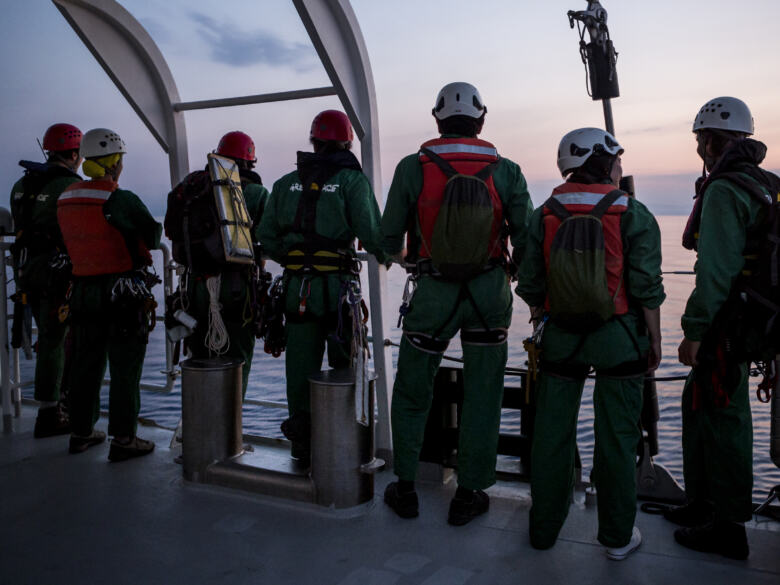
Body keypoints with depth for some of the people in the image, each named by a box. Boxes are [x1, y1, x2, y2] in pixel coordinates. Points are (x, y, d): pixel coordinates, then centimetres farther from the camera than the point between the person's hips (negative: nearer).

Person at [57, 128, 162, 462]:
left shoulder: (66, 200, 5)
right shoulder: (121, 200, -18)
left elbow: (68, 243, 13)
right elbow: (153, 237, -9)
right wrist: (151, 227, 11)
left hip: (83, 292, 7)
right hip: (124, 293, -7)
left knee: (86, 363, 18)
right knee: (125, 369, 3)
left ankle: (81, 432, 29)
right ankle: (123, 439, 9)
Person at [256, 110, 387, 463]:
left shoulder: (287, 183, 9)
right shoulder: (351, 179, -4)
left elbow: (266, 235, 9)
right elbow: (370, 232, -11)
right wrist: (385, 255, 8)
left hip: (296, 286, 4)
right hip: (337, 284, -4)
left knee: (301, 363, 12)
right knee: (345, 366, 7)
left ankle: (302, 442, 21)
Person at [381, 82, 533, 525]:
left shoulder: (412, 168, -6)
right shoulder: (505, 172, -3)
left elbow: (389, 238, -1)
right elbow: (526, 238, -1)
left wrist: (401, 255, 22)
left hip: (434, 293, -1)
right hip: (490, 293, 1)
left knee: (412, 391, 15)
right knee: (482, 395, 11)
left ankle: (405, 489, 24)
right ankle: (469, 495, 21)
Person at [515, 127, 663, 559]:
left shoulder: (544, 215, 1)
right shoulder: (634, 215, -7)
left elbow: (530, 285, 2)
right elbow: (647, 288, -9)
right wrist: (654, 341, 1)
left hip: (560, 334, 3)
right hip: (619, 337, -2)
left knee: (552, 433, 11)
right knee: (616, 437, 9)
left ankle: (544, 527, 25)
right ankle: (618, 536, 22)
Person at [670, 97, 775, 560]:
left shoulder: (724, 190, -16)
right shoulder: (765, 184, 14)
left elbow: (716, 269, -24)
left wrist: (694, 330, -21)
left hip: (725, 322, -10)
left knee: (722, 417, 0)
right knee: (699, 404, 19)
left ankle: (728, 527, 13)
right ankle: (703, 501, 33)